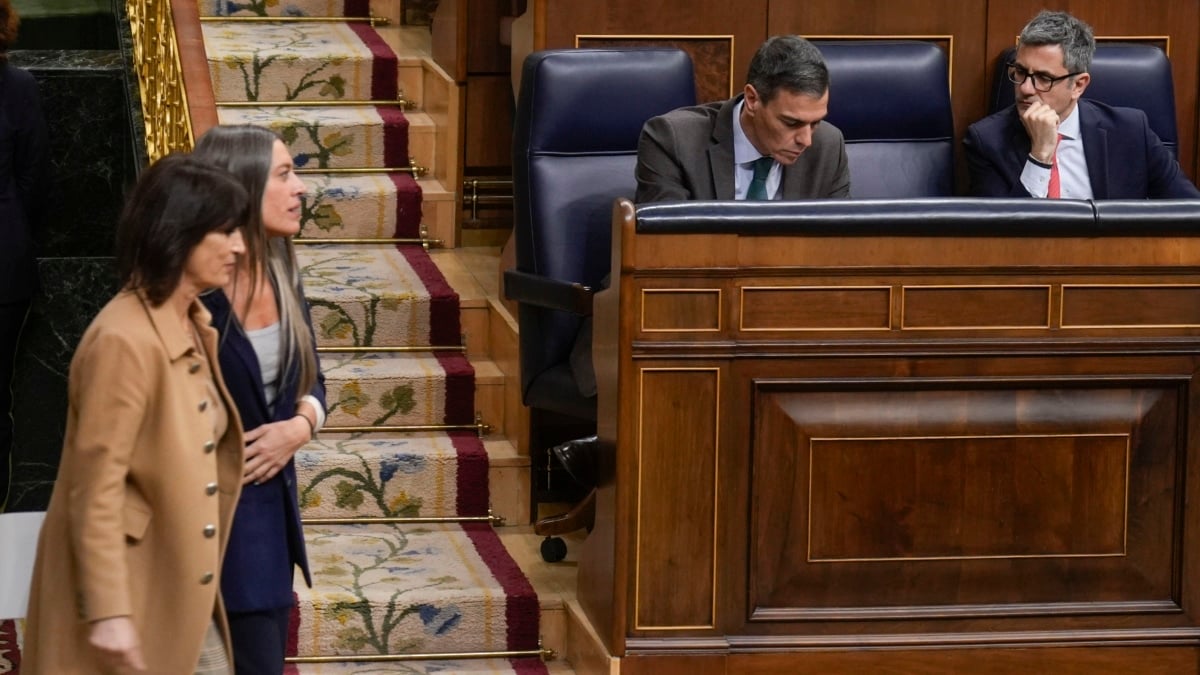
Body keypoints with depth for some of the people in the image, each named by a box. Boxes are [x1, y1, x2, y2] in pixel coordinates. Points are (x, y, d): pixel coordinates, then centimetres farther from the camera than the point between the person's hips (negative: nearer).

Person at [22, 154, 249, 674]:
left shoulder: (194, 328, 7)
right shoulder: (124, 341, -21)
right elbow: (96, 491, -22)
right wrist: (107, 610, -23)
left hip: (178, 591, 9)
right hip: (125, 587, -9)